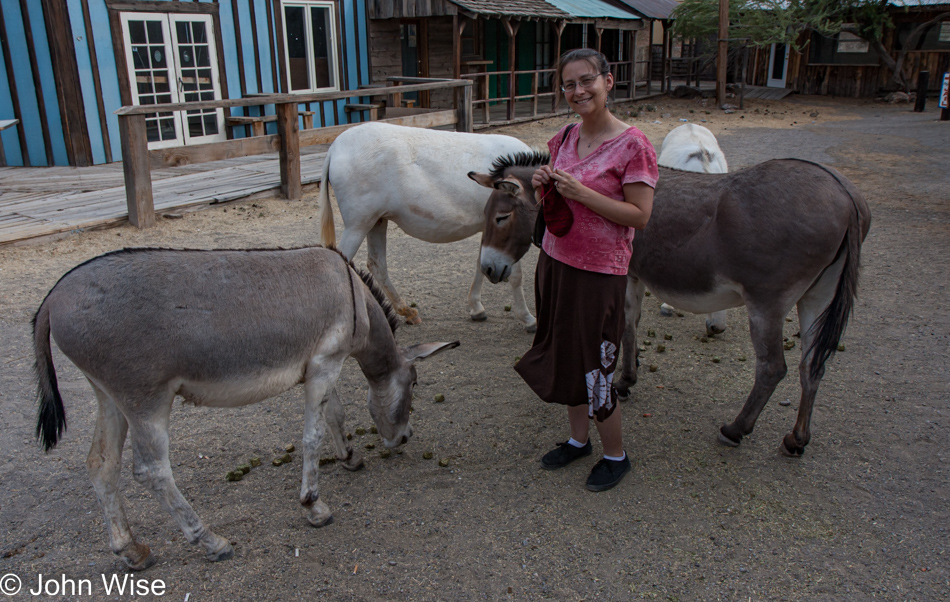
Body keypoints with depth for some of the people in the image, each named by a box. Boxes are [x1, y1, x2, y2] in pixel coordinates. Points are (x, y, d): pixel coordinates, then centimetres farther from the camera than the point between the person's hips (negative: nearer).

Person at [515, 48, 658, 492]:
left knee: (593, 367, 3)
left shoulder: (633, 146, -14)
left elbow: (639, 216, -17)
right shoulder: (563, 139, 6)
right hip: (555, 261, 7)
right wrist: (542, 187, -8)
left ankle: (615, 455, 27)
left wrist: (582, 193, -24)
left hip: (598, 274, -7)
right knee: (563, 356, 18)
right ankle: (578, 439, 40)